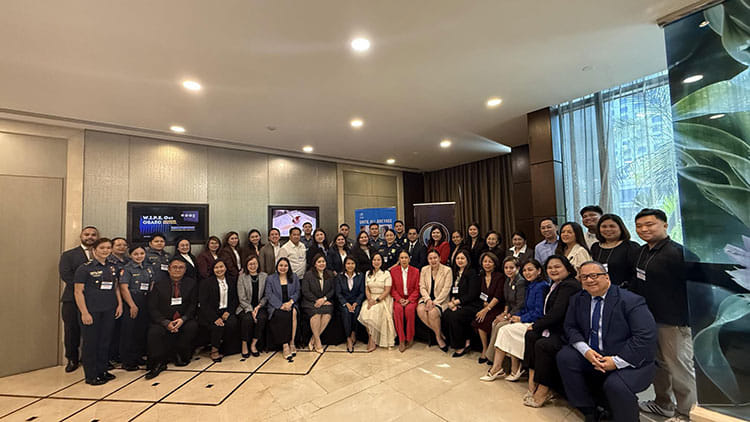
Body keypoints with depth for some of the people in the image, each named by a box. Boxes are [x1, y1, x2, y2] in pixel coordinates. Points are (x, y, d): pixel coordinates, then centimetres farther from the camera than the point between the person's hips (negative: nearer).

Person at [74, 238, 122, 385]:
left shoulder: (112, 268, 9)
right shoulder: (84, 268, -7)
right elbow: (78, 292, -9)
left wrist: (120, 304, 6)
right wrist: (84, 312, -14)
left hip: (109, 311, 5)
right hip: (91, 311, -5)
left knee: (105, 341, 11)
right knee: (91, 342, 5)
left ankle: (102, 371, 24)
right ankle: (91, 376, 18)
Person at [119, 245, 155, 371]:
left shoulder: (149, 269, 12)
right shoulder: (127, 269, -6)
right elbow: (124, 288, -12)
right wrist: (132, 305, -16)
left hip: (146, 303, 6)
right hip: (131, 303, -6)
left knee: (143, 330, 10)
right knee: (129, 331, 1)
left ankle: (138, 356, 23)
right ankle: (127, 361, 12)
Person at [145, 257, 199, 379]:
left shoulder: (191, 283, 6)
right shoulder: (159, 284, 4)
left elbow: (193, 305, 1)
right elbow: (152, 309, -3)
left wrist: (183, 319, -18)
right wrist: (166, 323, -18)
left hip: (184, 320, 1)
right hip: (163, 321, 0)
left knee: (192, 326, -29)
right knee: (154, 332, -30)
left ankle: (180, 355, -4)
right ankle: (159, 363, -11)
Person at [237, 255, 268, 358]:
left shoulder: (264, 276, 4)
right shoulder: (242, 277, 0)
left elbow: (266, 296, 5)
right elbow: (242, 298, -4)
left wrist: (258, 307, -10)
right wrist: (251, 310, -15)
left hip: (260, 306, 1)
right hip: (245, 307, -1)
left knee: (262, 317, -28)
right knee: (247, 318, -31)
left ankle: (253, 344, -10)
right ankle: (244, 345, -9)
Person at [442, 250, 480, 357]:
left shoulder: (472, 273, -5)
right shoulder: (456, 273, 16)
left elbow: (472, 295, -12)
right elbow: (453, 291, 16)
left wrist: (457, 301, -14)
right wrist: (451, 301, -4)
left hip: (471, 306, -6)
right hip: (457, 304, 6)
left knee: (454, 316, -29)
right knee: (445, 314, -22)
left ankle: (460, 346, -10)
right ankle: (466, 341, -8)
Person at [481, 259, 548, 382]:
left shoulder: (541, 286, -14)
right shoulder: (529, 286, 15)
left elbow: (538, 313, -18)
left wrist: (521, 319, -10)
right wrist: (515, 317, 2)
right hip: (527, 321, 8)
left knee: (505, 330, -18)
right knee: (503, 329, -12)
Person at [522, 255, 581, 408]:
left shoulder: (569, 285, -16)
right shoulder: (556, 286, 16)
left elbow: (557, 312, -22)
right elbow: (550, 312, 15)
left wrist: (536, 325, -11)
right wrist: (537, 325, -1)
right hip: (557, 329, 10)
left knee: (542, 344, -27)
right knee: (530, 335, -6)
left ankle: (542, 392, -11)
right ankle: (533, 385, -3)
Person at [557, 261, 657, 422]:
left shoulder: (631, 301, -13)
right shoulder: (577, 299, 2)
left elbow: (646, 337, -19)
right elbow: (570, 327, 4)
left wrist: (617, 361, -22)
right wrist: (585, 350, -15)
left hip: (629, 361, -5)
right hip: (591, 356, 5)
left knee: (615, 384, -31)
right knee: (565, 356, -17)